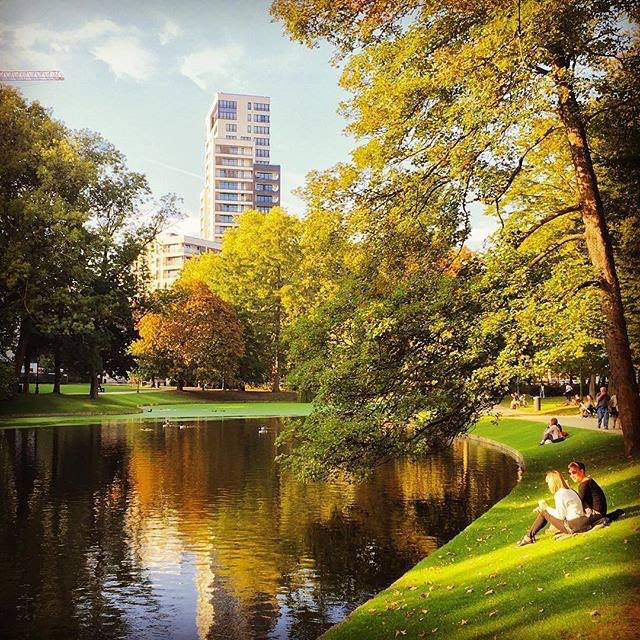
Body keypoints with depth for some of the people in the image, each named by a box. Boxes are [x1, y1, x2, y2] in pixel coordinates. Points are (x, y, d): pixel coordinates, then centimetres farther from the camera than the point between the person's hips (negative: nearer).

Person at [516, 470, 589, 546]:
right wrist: (545, 508, 13)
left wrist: (547, 508, -3)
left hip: (573, 526, -9)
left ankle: (529, 537, 8)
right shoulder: (569, 491, 16)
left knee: (543, 513, -1)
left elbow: (561, 515, -16)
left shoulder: (560, 494, -15)